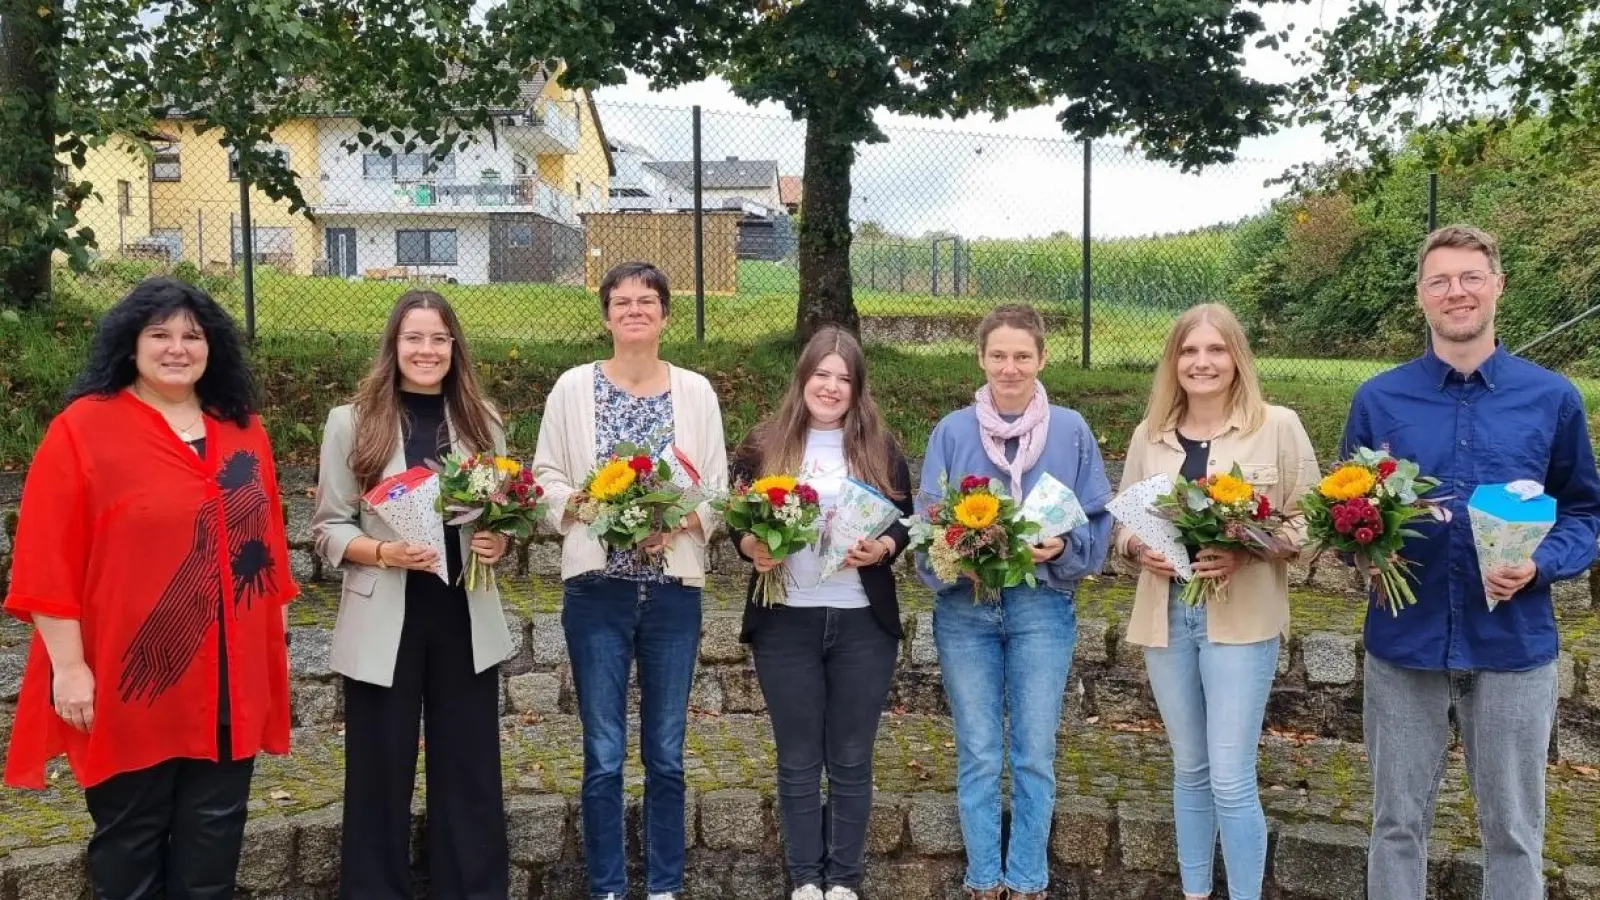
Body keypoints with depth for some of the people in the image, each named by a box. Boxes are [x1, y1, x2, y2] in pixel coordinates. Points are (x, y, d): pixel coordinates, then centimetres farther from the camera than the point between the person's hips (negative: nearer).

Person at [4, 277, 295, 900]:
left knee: (213, 842, 14)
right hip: (131, 686, -4)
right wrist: (69, 666, -12)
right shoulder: (82, 428, -7)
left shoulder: (243, 430, 8)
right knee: (129, 842, 11)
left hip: (230, 681, 4)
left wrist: (277, 634, 16)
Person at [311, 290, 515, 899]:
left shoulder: (482, 421, 6)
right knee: (381, 774, 8)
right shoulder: (352, 422, -3)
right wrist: (382, 551, -20)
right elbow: (328, 528, -2)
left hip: (466, 618, 3)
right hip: (383, 622, -2)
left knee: (470, 769, 10)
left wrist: (499, 542, -7)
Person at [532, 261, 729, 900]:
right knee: (604, 756, 5)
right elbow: (546, 478, 2)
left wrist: (677, 524, -14)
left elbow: (718, 491, 4)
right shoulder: (573, 387, 3)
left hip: (674, 590, 1)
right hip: (597, 590, -1)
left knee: (666, 755, 10)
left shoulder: (696, 391, 5)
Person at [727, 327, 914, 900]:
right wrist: (752, 547, -15)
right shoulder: (764, 445, 3)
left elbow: (907, 524, 6)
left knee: (851, 759, 9)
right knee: (798, 760, 9)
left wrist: (883, 548, -14)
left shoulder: (881, 449, 5)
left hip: (863, 623, 1)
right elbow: (737, 521, 5)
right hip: (785, 622, 0)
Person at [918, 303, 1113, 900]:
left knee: (1035, 756, 7)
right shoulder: (952, 432, 1)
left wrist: (1062, 547, -17)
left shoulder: (1071, 431, 1)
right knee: (978, 755, 8)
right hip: (964, 608, 0)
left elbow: (1098, 522, 2)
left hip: (1042, 607, 0)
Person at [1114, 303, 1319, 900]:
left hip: (1241, 618, -4)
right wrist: (1139, 548, -9)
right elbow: (1122, 520, 13)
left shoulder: (1278, 426, -3)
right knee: (1189, 768, 16)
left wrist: (1250, 553, -19)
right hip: (1166, 614, 4)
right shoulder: (1148, 435, 8)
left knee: (1230, 778, -5)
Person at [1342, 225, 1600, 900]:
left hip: (1514, 646, 0)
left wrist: (1541, 565, -13)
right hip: (1404, 643, 0)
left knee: (1513, 830, 12)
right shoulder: (1377, 400, 0)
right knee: (1398, 824, 12)